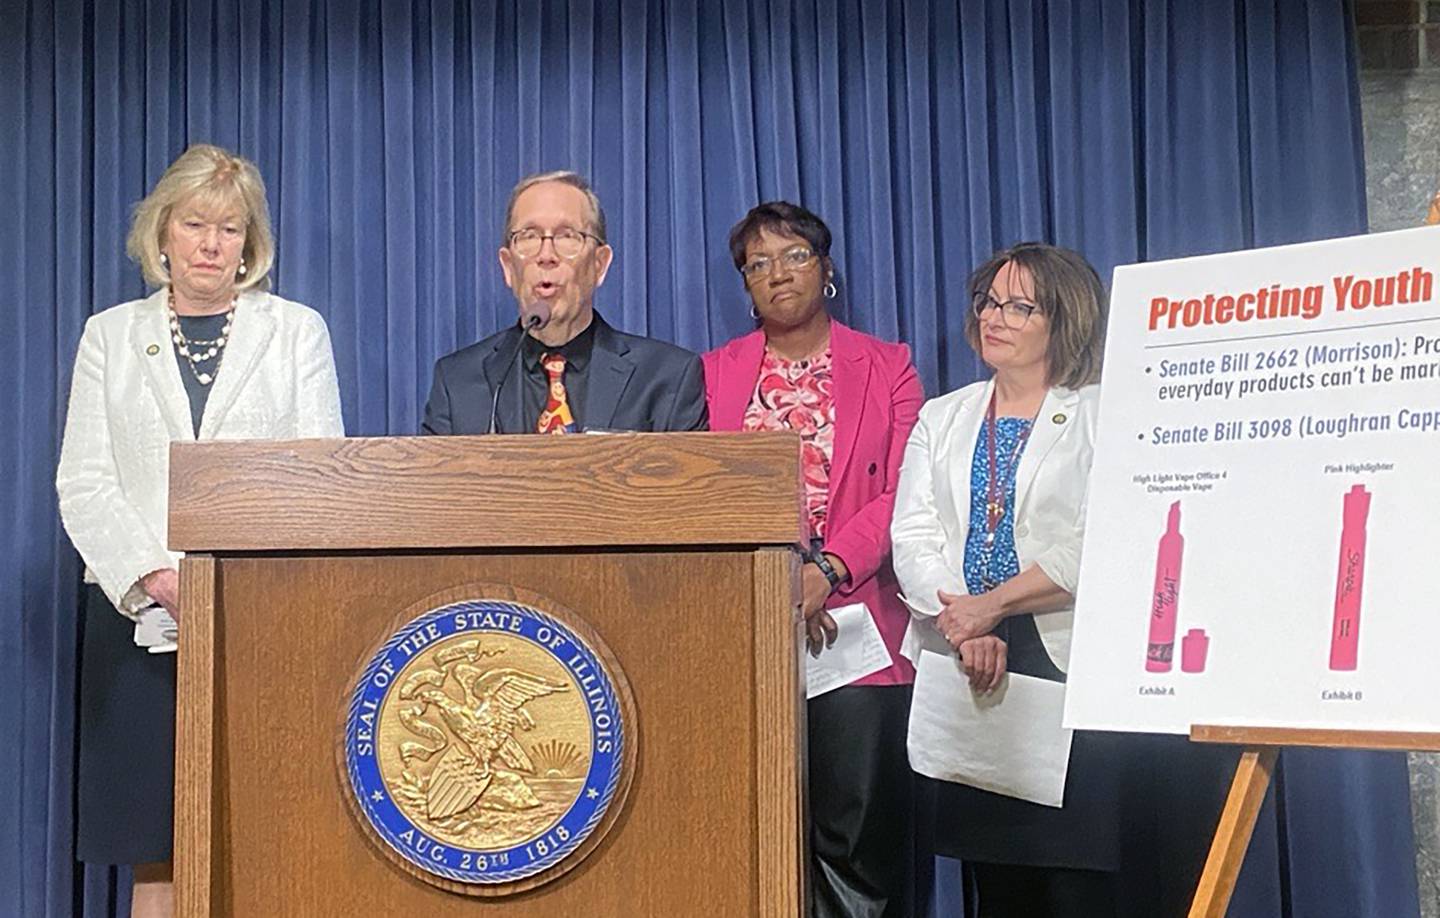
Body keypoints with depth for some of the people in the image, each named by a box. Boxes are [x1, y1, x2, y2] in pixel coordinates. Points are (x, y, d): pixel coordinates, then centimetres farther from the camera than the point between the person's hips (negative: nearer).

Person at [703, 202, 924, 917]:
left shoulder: (887, 368, 10)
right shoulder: (715, 373, 15)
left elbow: (902, 494, 0)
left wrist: (826, 571, -15)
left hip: (854, 630, -1)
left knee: (857, 831, -2)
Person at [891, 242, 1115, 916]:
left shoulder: (1101, 417, 4)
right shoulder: (942, 419, 17)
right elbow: (912, 538, 5)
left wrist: (990, 606, -13)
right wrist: (965, 629, -10)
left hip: (1064, 664, -4)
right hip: (964, 674, 4)